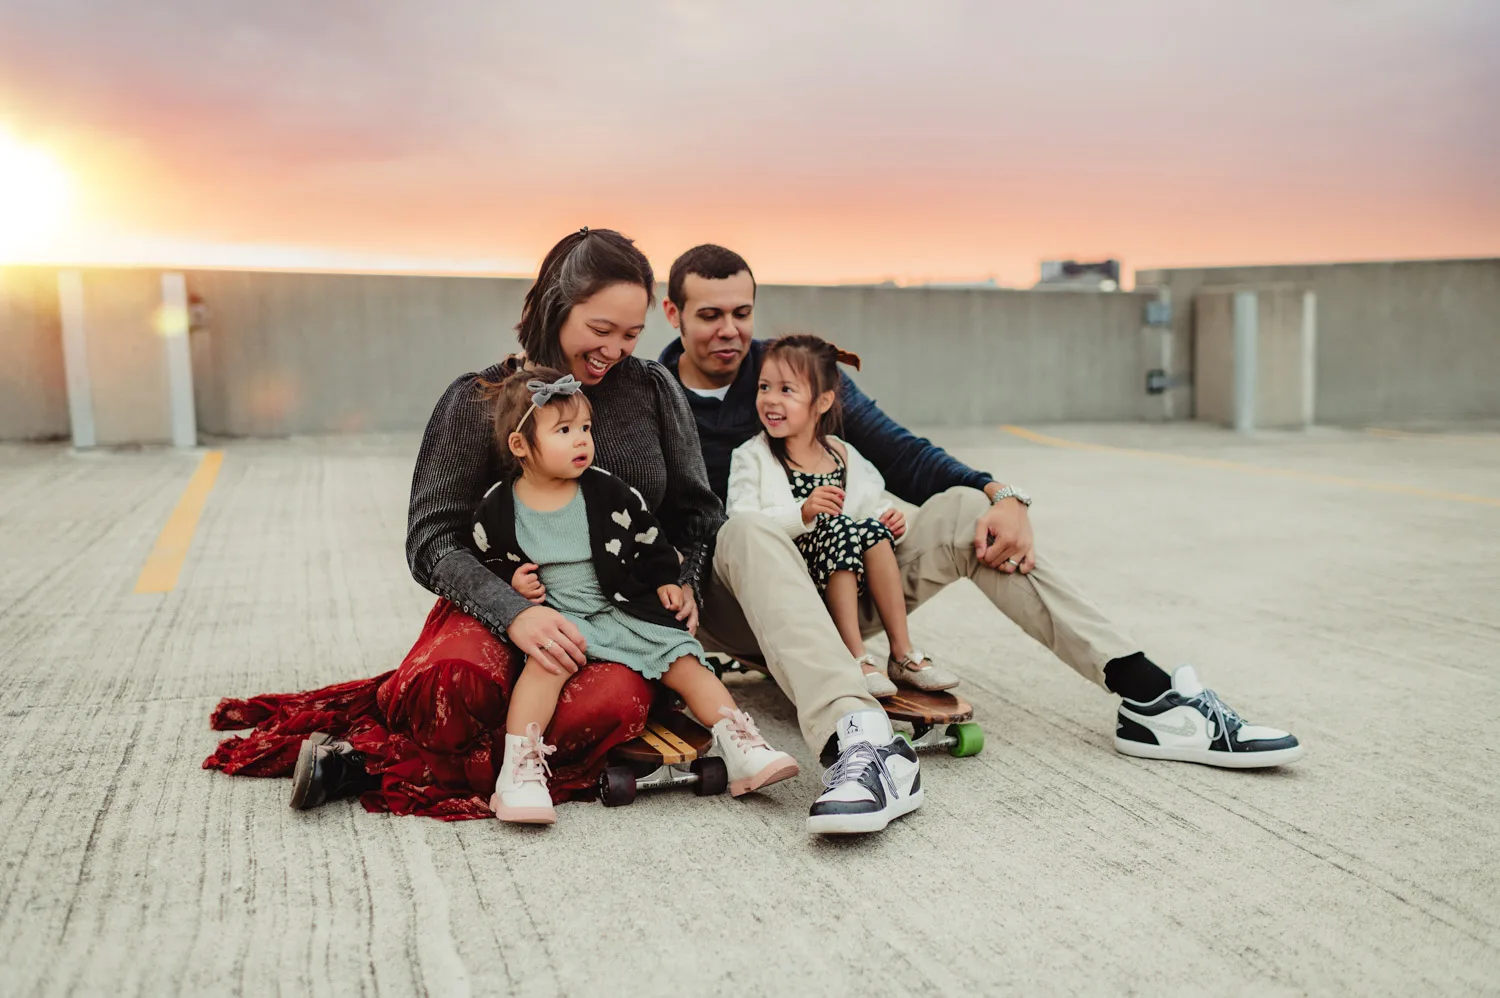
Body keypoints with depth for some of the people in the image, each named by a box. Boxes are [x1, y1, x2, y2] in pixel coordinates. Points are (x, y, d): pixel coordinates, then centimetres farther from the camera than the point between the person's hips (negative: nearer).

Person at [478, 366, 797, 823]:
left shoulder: (609, 493, 1)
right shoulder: (498, 509, -3)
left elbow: (649, 539, 15)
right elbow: (486, 566, 10)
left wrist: (665, 580, 7)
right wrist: (511, 584, -9)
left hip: (622, 608, 3)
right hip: (554, 617, -2)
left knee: (683, 659, -11)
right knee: (548, 659, -34)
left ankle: (743, 749, -10)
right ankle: (519, 770, -34)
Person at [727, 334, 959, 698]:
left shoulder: (844, 456, 12)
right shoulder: (752, 457, -1)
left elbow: (872, 505, 22)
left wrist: (888, 520, -1)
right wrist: (802, 513, -26)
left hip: (847, 578, 4)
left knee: (873, 529, -22)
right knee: (839, 528, -28)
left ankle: (903, 653, -17)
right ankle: (857, 657, -26)